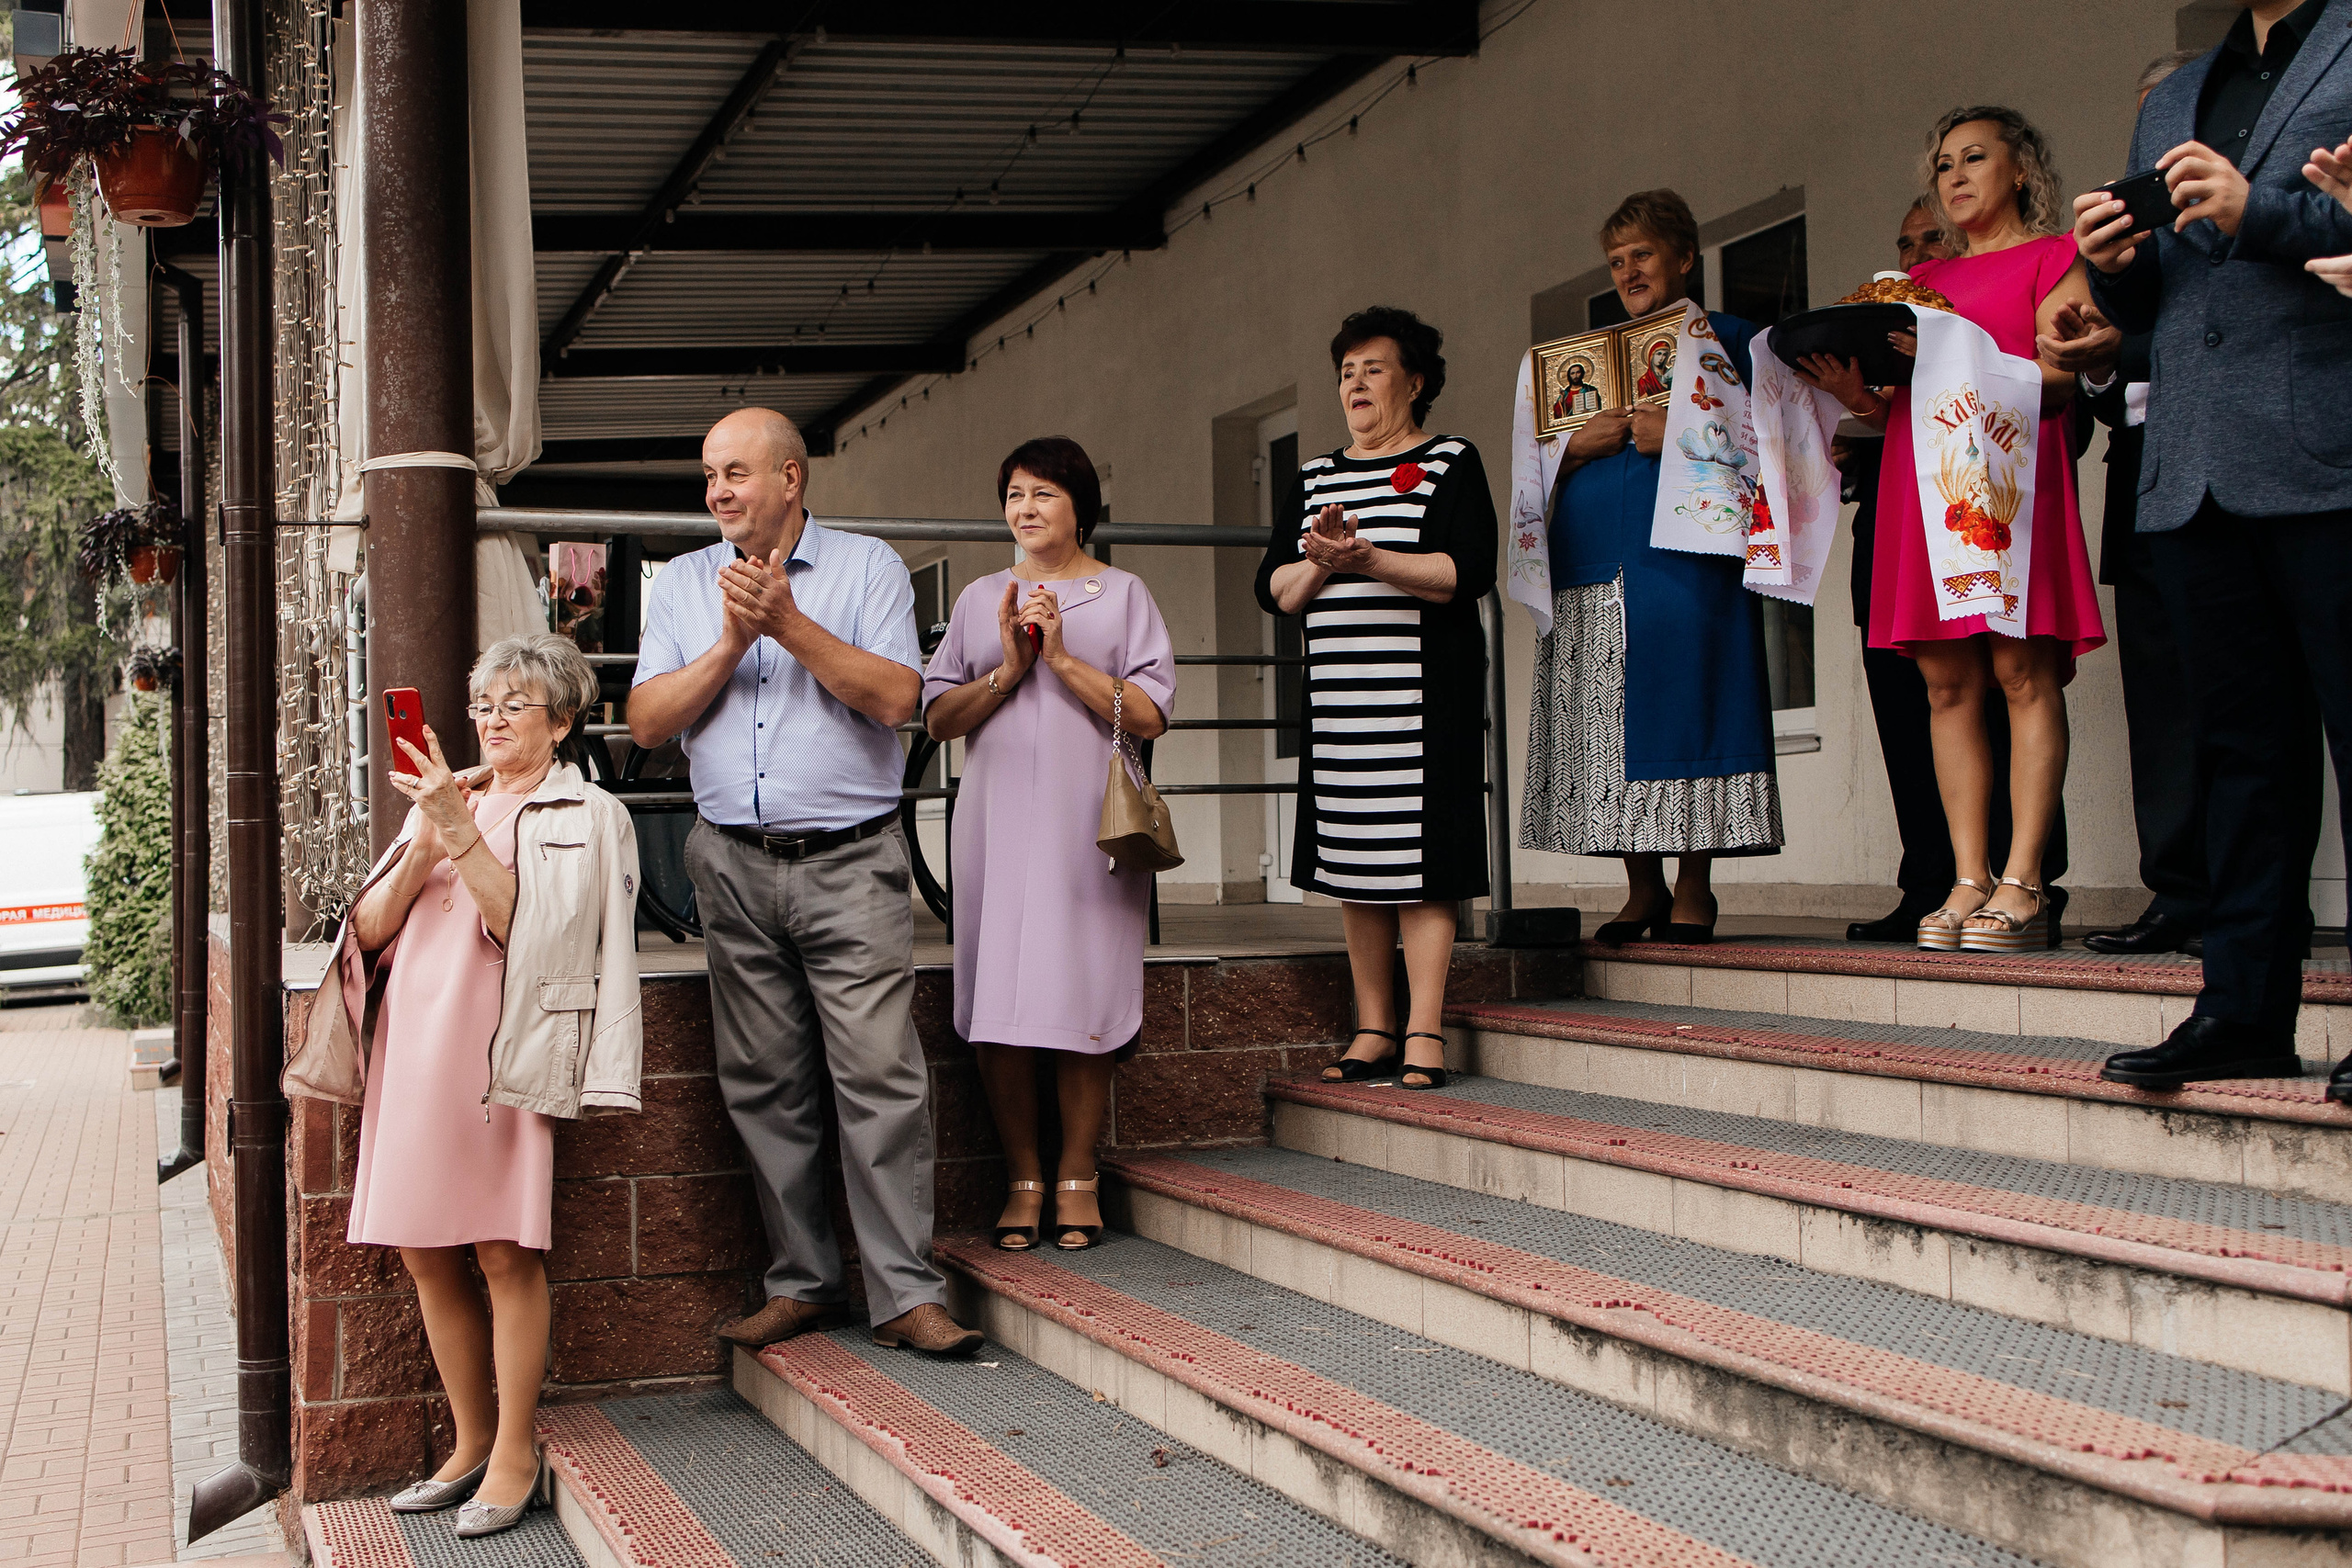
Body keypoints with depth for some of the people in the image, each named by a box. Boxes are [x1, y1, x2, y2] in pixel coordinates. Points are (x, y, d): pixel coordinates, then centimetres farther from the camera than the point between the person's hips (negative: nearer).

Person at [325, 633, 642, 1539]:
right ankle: (471, 1444, 18)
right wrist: (423, 848, -4)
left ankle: (517, 1457, 3)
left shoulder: (588, 817, 6)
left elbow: (527, 929, -9)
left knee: (505, 1252, -8)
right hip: (413, 1043, 5)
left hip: (499, 1047, -5)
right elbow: (370, 931, 11)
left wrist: (464, 836, -15)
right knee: (425, 1252, 5)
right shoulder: (441, 798, 21)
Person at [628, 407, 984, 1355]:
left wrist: (788, 621, -13)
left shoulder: (868, 567, 5)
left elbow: (895, 697, -8)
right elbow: (648, 722, 5)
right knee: (763, 1088, 5)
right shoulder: (682, 584, 13)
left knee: (881, 1078, -9)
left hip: (850, 861, -3)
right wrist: (731, 644, -8)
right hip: (735, 867, 3)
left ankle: (905, 1293, -5)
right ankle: (802, 1282, 15)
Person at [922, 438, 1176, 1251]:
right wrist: (1008, 670, -6)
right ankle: (1022, 1179, 8)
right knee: (998, 1003, -2)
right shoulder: (980, 599, 16)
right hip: (998, 823, 2)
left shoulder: (1122, 593, 8)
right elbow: (938, 716, 8)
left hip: (1090, 824, -2)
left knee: (1084, 997, -4)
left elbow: (1150, 714, -3)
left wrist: (1063, 658, -10)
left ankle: (1077, 1177, 8)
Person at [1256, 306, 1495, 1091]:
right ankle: (1373, 1030, 13)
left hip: (1423, 696, -5)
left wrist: (1369, 561, -20)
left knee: (1418, 859, -7)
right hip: (1336, 696, 5)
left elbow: (1469, 571, -11)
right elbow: (1274, 588, 10)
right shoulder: (1315, 478, 17)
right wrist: (1322, 562, -10)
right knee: (1352, 859, 6)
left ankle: (1424, 1033, -4)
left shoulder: (1452, 462, 3)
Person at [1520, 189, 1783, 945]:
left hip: (1683, 557, -5)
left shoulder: (1726, 338, 9)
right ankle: (1643, 888, 7)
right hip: (1595, 569, 5)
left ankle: (1693, 891, -3)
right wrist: (1578, 446, -1)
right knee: (1612, 725, 0)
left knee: (1680, 708, -9)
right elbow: (1543, 463, 20)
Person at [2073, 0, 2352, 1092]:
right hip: (2194, 475, 7)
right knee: (2241, 746, 8)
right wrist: (2115, 264, 5)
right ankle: (2246, 1010, 11)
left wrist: (2260, 213, -15)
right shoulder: (2171, 102, 23)